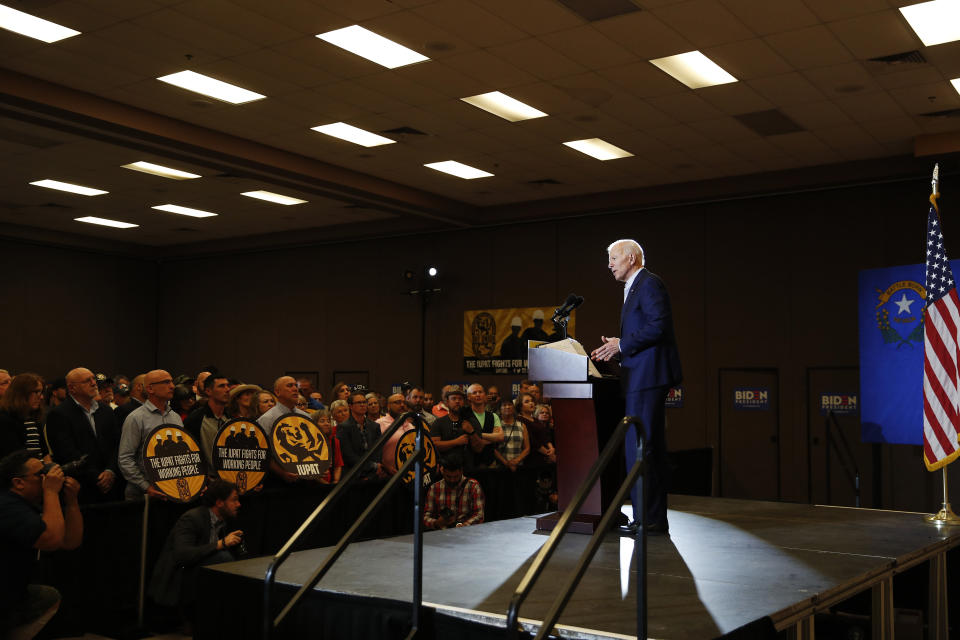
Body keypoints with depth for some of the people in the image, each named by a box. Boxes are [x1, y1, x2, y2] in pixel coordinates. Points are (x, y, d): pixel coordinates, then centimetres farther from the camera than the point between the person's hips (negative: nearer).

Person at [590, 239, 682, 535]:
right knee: (650, 448, 12)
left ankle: (648, 518, -8)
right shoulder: (635, 288, 23)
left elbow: (659, 326, -19)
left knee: (639, 447, -11)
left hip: (648, 377, -11)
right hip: (644, 378, 11)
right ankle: (654, 518, 17)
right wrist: (616, 349, 12)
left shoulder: (649, 283, -8)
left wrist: (622, 344, -13)